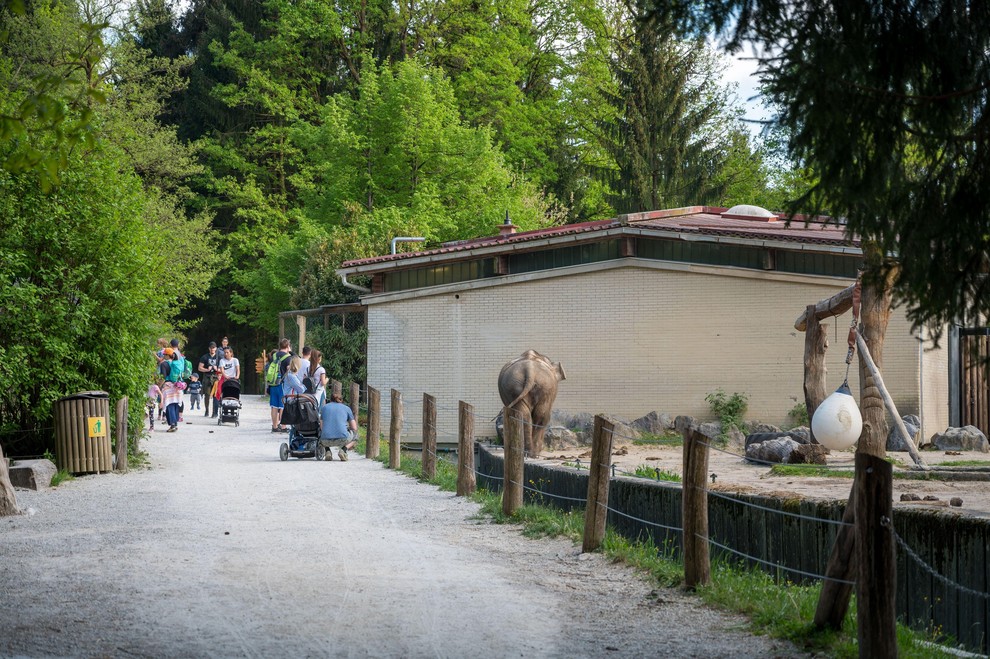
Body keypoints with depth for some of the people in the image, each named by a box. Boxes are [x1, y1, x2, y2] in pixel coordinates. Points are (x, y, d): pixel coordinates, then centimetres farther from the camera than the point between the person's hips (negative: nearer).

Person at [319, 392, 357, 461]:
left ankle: (327, 451, 10)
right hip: (342, 439, -2)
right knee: (355, 435, 32)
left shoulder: (325, 407, 20)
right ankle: (343, 450, 1)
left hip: (326, 440, 2)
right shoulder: (347, 408, 16)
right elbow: (354, 428, 15)